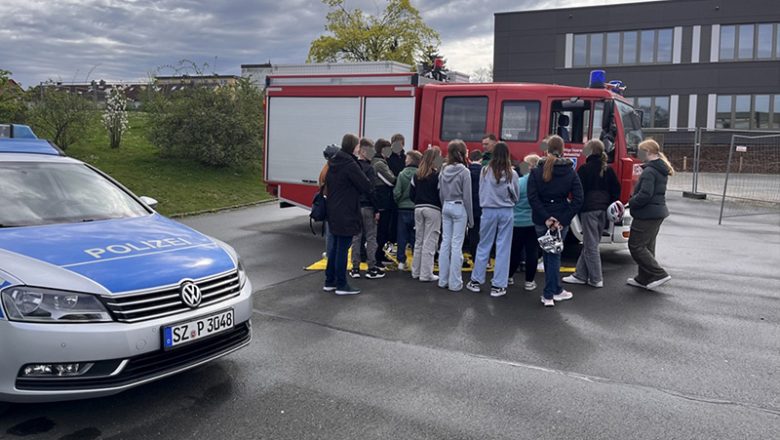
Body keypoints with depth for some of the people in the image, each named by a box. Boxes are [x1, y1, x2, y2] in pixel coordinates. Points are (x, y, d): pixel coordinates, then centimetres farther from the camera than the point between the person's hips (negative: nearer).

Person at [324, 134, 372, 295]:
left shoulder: (332, 162, 9)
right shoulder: (350, 164, -18)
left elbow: (326, 182, 19)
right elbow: (366, 185, -15)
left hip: (333, 211, 9)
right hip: (346, 213, -9)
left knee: (334, 247, 16)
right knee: (343, 248, -2)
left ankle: (329, 281, 23)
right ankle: (341, 285, 5)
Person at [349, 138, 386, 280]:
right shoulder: (368, 168, -13)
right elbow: (370, 190, -16)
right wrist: (376, 210, -11)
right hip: (367, 207, -5)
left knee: (356, 237, 11)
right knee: (371, 237, 4)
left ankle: (355, 268, 14)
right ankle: (371, 268, 6)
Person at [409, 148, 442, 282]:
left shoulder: (417, 174, 6)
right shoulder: (437, 175, -11)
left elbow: (411, 194, 7)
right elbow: (441, 194, -13)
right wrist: (443, 208, 1)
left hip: (418, 209, 6)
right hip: (433, 209, -6)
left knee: (418, 241, 14)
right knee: (429, 242, -1)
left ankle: (416, 272, 21)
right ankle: (426, 274, 2)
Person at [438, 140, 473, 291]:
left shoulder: (444, 170, 5)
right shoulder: (464, 171, -11)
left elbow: (441, 194, 10)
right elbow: (467, 197, -10)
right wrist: (470, 218, -4)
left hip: (446, 207, 6)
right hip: (459, 208, -5)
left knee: (445, 243, 9)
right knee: (456, 245, -2)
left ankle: (443, 280, 15)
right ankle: (455, 282, 3)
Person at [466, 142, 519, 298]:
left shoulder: (485, 171, -3)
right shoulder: (512, 174, -4)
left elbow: (481, 192, 4)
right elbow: (515, 196, 6)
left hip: (488, 211, 1)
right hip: (506, 212, -1)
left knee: (483, 246, 11)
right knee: (503, 248, 5)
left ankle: (476, 281, 17)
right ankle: (497, 285, 7)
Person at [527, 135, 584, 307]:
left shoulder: (536, 171, -4)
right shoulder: (570, 173, -2)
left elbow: (532, 198, -13)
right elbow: (578, 200, -9)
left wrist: (546, 218, -12)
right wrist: (563, 220, -10)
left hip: (541, 221, 0)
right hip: (561, 220, 0)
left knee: (549, 254, 13)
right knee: (553, 255, 8)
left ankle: (556, 291, 21)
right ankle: (549, 295, 10)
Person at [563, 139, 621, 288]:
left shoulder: (585, 169, -10)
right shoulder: (608, 169, 9)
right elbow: (616, 189, 11)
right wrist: (610, 205, 16)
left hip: (589, 209, -7)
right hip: (603, 209, 7)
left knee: (590, 244, 0)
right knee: (590, 243, 13)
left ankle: (596, 279, 2)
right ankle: (580, 274, 18)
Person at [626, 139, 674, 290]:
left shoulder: (649, 171, -19)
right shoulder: (661, 170, 13)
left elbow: (645, 194, -26)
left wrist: (631, 202, -11)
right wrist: (634, 198, 9)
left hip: (647, 215, -10)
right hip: (658, 212, 10)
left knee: (635, 245, -4)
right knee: (646, 246, 17)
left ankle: (659, 274, -7)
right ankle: (644, 279, 24)